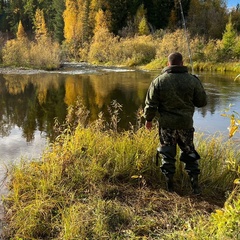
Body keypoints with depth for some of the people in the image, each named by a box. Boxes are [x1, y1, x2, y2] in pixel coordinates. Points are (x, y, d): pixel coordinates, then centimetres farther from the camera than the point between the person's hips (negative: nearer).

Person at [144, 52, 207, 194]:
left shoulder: (159, 80, -6)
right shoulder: (192, 80, -5)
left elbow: (151, 103, -3)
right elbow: (202, 102, 2)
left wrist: (149, 119, 11)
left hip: (166, 124, 0)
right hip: (186, 123, 1)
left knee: (167, 154, 12)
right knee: (189, 153, 16)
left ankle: (170, 185, 19)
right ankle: (195, 184, 18)